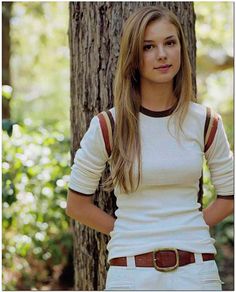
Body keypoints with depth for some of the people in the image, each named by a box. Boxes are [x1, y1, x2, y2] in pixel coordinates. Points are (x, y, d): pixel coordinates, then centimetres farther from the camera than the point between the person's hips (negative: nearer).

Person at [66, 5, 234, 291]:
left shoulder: (205, 122, 2)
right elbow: (77, 205, 4)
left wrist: (188, 230, 2)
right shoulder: (108, 126, -3)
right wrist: (129, 233, 0)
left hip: (196, 268, 1)